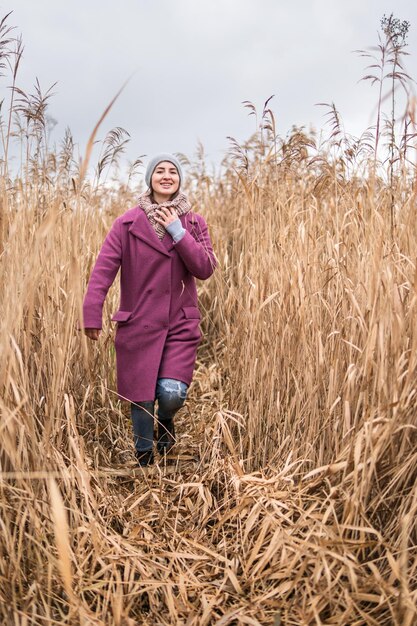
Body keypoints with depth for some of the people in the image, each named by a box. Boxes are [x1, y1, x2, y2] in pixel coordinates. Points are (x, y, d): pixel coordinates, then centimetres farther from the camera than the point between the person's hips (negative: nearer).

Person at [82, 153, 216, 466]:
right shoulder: (128, 223, -2)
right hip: (138, 325, 0)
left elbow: (205, 269, -6)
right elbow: (103, 268, -9)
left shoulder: (194, 223, 5)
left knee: (172, 393, -14)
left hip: (181, 325, 1)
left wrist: (177, 231, -13)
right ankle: (144, 461, 32)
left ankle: (166, 420, 26)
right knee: (141, 400, 7)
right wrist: (92, 314, -18)